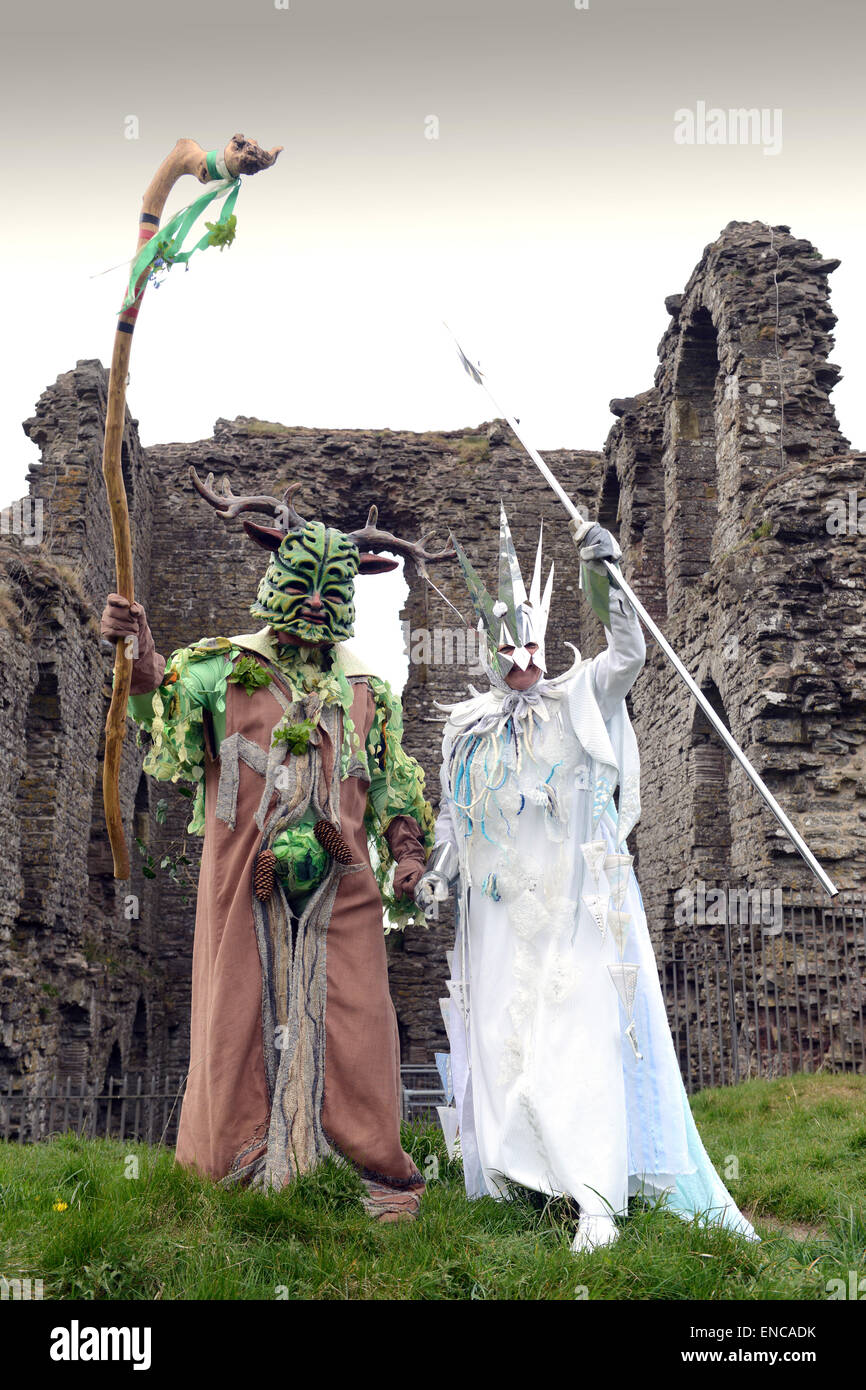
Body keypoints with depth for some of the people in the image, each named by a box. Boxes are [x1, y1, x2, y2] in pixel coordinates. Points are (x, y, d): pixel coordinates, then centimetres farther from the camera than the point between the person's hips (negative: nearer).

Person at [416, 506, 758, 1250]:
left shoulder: (577, 701, 3)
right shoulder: (468, 728, 13)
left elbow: (628, 656, -14)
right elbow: (456, 816, 20)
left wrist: (606, 579, -24)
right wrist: (437, 872, 11)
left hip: (575, 908, -4)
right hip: (500, 913, 4)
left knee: (582, 1035, -11)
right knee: (500, 1034, 6)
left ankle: (597, 1198, -14)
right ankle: (505, 1170, 21)